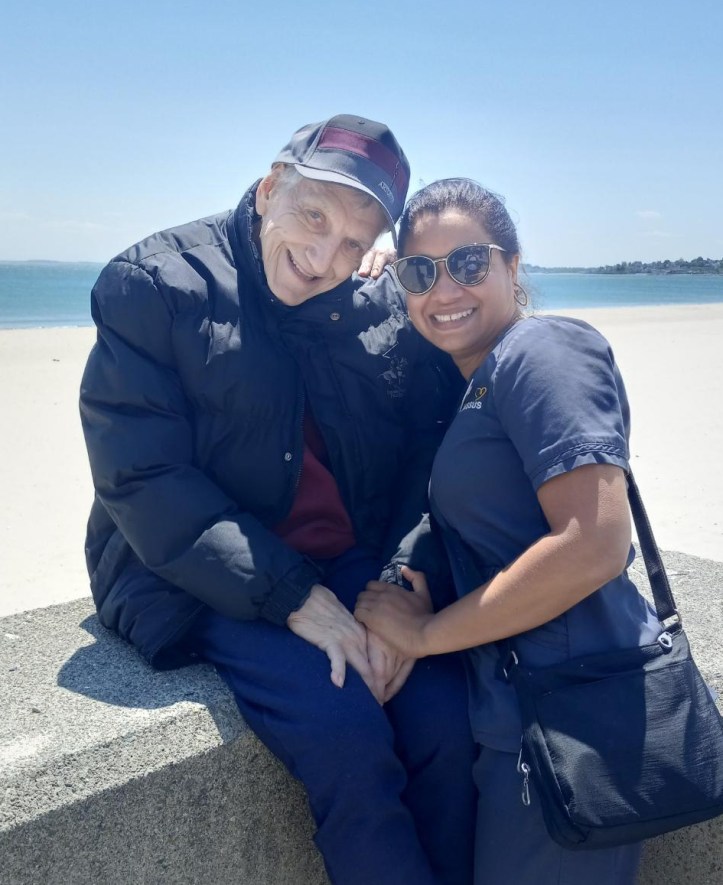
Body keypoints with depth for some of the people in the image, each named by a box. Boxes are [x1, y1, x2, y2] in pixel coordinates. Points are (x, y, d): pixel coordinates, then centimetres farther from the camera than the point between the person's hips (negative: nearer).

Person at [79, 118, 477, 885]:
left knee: (448, 721, -17)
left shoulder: (390, 312, 4)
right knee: (347, 736, -23)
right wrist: (292, 597, -19)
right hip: (198, 583, -3)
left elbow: (431, 458, 2)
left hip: (351, 568, 4)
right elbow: (142, 480, -14)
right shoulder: (154, 284, -7)